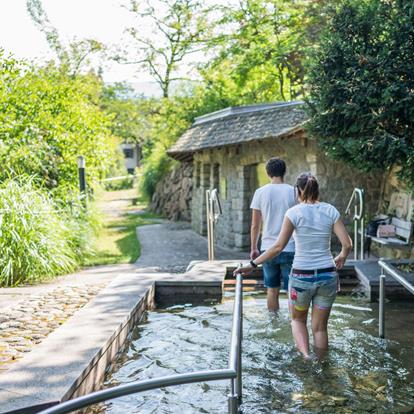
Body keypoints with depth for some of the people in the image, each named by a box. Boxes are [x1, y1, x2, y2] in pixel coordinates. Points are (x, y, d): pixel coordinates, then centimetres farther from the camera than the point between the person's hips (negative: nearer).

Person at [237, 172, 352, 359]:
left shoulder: (294, 212, -9)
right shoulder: (330, 211, 0)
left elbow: (278, 247, -13)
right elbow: (347, 244, -3)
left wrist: (252, 264, -7)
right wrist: (342, 256, 19)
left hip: (301, 276, -2)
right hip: (327, 275, 2)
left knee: (298, 319, 21)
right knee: (320, 326, 16)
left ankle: (306, 355, -2)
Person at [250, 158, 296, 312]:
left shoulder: (260, 192, -1)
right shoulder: (293, 192, -4)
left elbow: (255, 225, 2)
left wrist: (254, 248, 13)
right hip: (290, 249, -2)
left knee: (272, 290, 14)